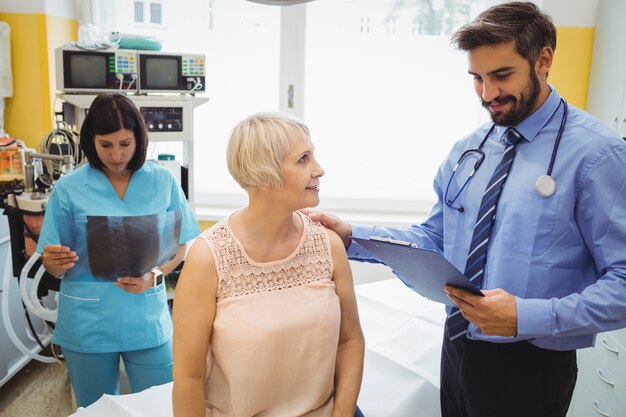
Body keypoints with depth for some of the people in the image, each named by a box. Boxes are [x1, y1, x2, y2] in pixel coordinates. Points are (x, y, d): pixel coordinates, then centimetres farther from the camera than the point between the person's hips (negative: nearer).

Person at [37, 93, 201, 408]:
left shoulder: (162, 181, -3)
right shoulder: (68, 188, -4)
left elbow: (181, 245, 1)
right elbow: (54, 268, -1)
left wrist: (153, 276, -16)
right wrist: (55, 262, -24)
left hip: (147, 320, 0)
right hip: (87, 323, 0)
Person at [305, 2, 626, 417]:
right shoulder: (469, 149, 2)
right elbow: (435, 239, 4)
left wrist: (528, 316, -27)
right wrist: (351, 235, -8)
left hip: (531, 367, -5)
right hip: (458, 346, 5)